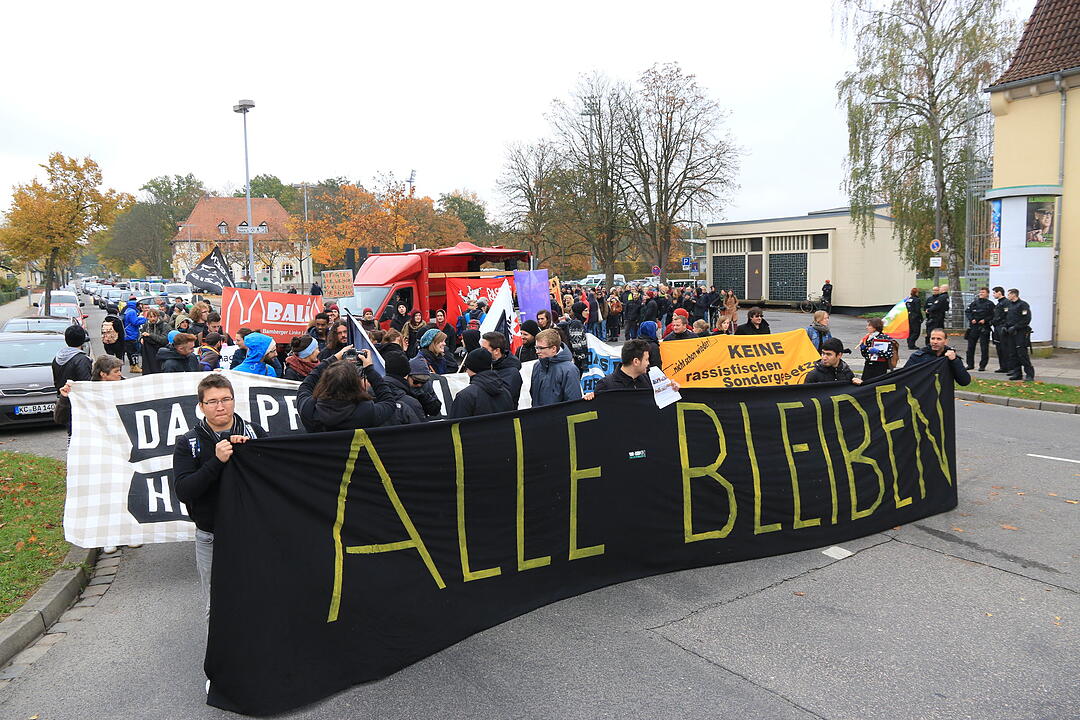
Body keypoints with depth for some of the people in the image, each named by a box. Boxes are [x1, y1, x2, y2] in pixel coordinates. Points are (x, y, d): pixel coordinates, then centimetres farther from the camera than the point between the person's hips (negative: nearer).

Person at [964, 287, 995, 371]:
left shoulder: (990, 304, 1)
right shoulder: (974, 302, 10)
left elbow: (993, 315, -3)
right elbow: (967, 311, 10)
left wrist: (985, 320, -14)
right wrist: (971, 319, -4)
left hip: (984, 327, -3)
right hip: (973, 326, 3)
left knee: (984, 348, -1)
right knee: (970, 346, 6)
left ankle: (982, 365, 5)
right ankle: (970, 364, 15)